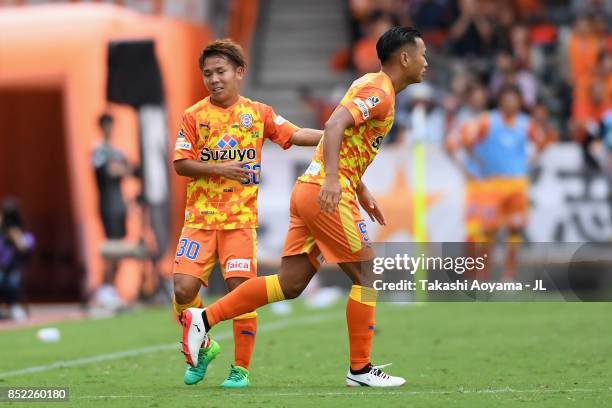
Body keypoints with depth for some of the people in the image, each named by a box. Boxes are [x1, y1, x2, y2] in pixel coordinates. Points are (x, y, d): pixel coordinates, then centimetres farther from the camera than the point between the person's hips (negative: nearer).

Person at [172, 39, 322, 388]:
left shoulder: (258, 113, 6)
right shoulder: (194, 116, 4)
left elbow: (294, 135, -2)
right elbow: (180, 163, -1)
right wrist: (218, 169, -14)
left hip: (241, 218, 0)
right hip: (200, 217, 0)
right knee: (184, 288, -8)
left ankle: (241, 369, 2)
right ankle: (203, 347, 19)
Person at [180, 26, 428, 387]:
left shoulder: (371, 86, 22)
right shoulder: (379, 91, -10)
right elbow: (335, 125, -25)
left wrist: (363, 195, 29)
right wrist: (332, 179, -35)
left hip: (310, 192, 10)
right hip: (326, 194, -10)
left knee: (290, 284, 7)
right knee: (368, 274, -3)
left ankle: (204, 318, 6)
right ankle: (360, 369, 2)